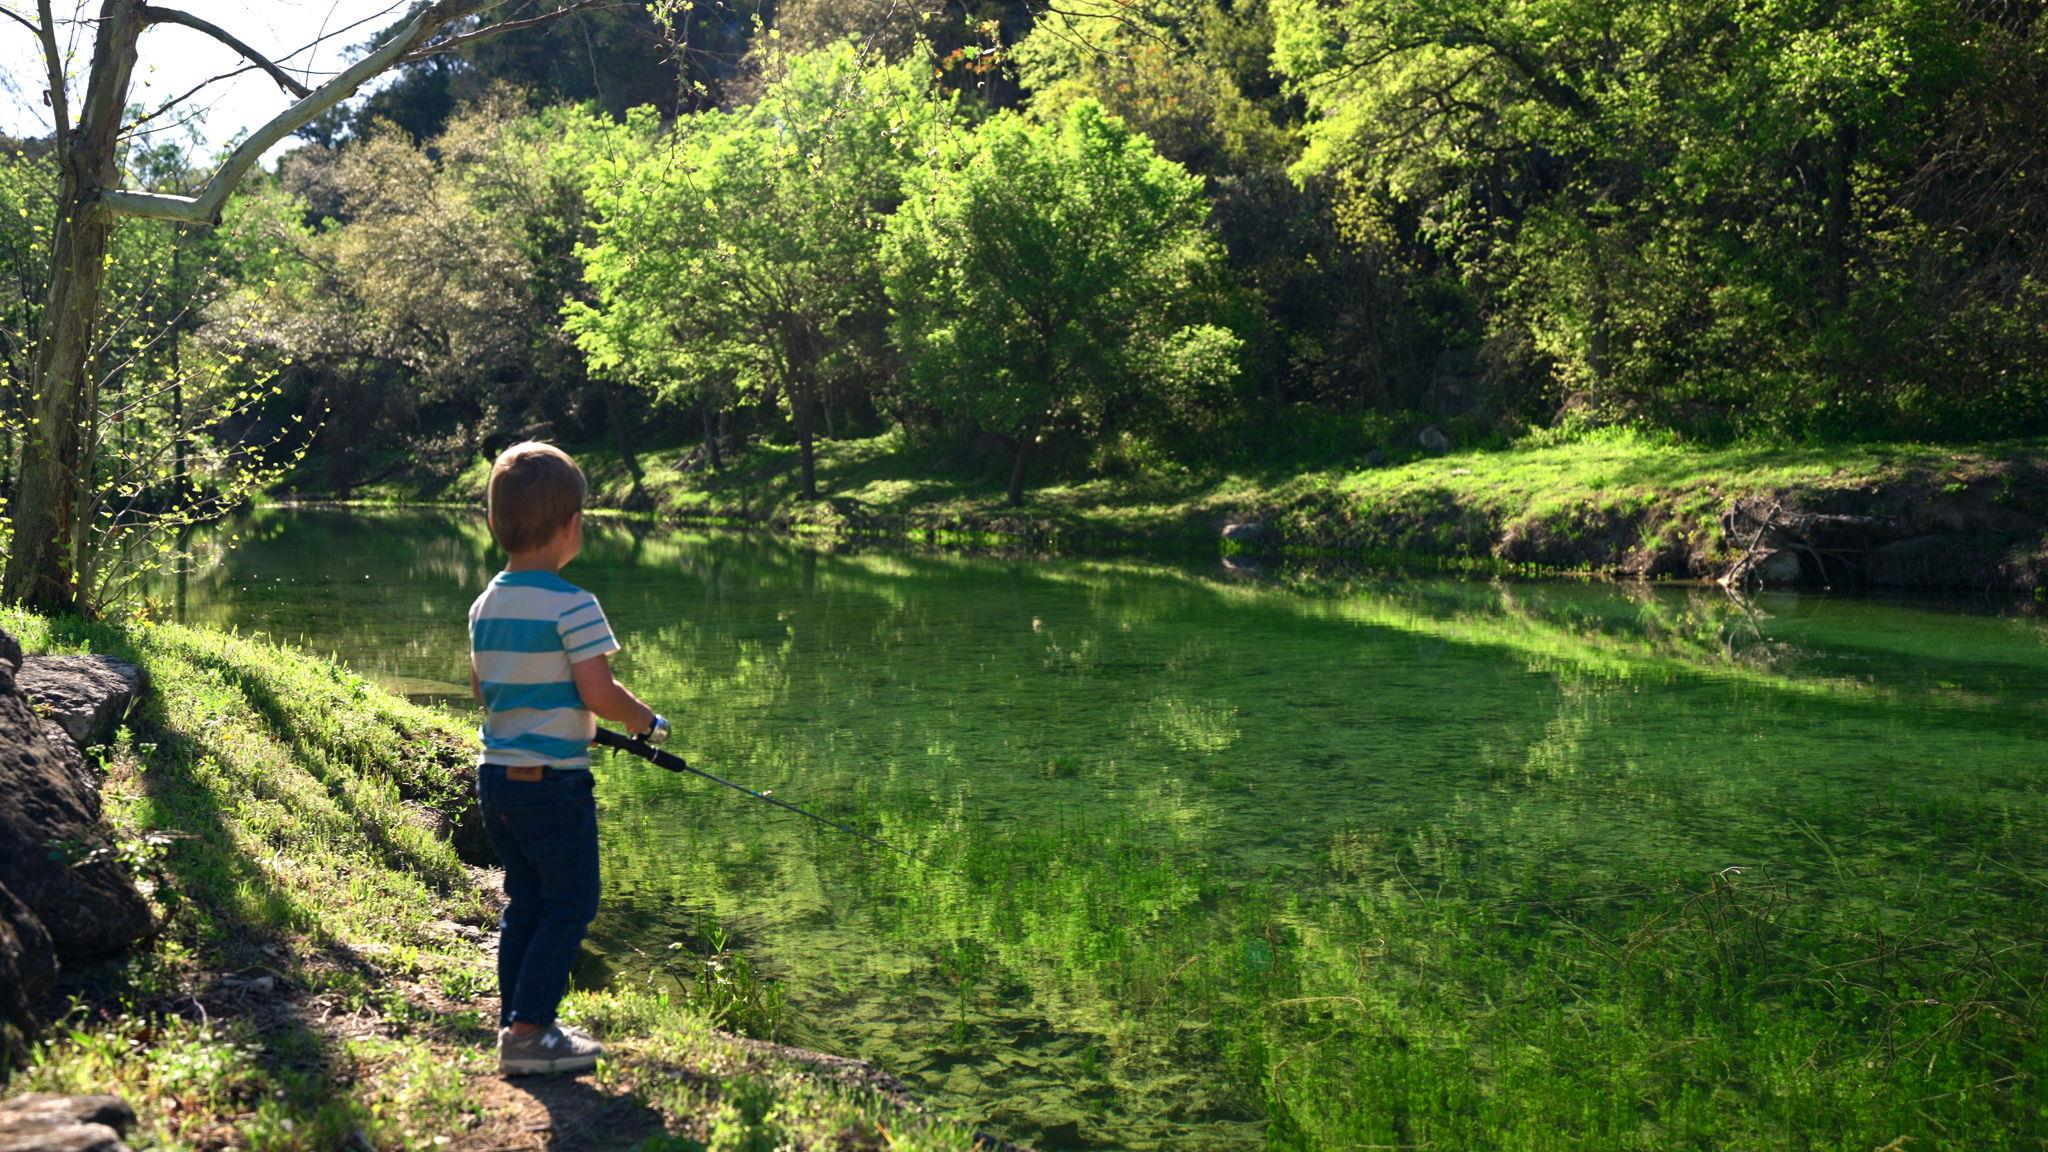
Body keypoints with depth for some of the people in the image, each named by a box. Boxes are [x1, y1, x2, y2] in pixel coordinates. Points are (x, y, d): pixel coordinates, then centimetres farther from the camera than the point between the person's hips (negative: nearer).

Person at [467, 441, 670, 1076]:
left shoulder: (486, 603, 7)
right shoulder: (572, 605, -17)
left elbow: (481, 689, 15)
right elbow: (599, 693, -19)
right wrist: (648, 722, -2)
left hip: (496, 774, 8)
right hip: (554, 780, -8)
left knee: (524, 903, 17)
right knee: (569, 907, 2)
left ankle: (515, 1021, 23)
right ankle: (528, 1032, 0)